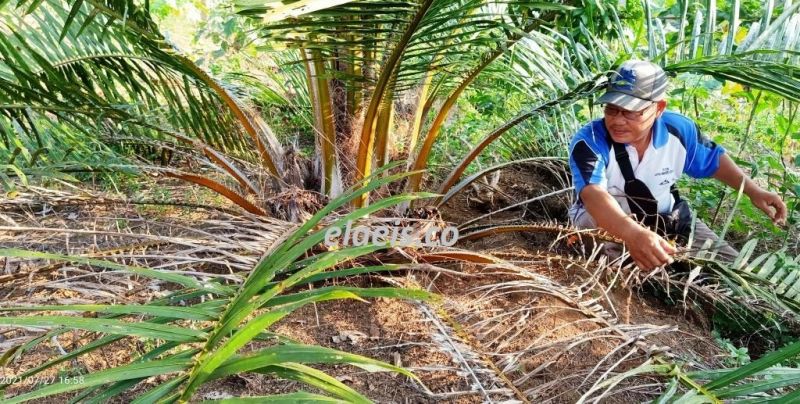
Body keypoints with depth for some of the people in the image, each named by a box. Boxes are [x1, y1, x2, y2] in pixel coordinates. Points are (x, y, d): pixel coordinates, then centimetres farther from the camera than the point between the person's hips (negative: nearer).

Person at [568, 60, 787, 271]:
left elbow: (713, 159, 10)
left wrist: (753, 191, 2)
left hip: (666, 218, 5)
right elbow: (594, 195, -48)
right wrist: (634, 235, -66)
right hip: (604, 222, -4)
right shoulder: (589, 141, -30)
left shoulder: (679, 130, -13)